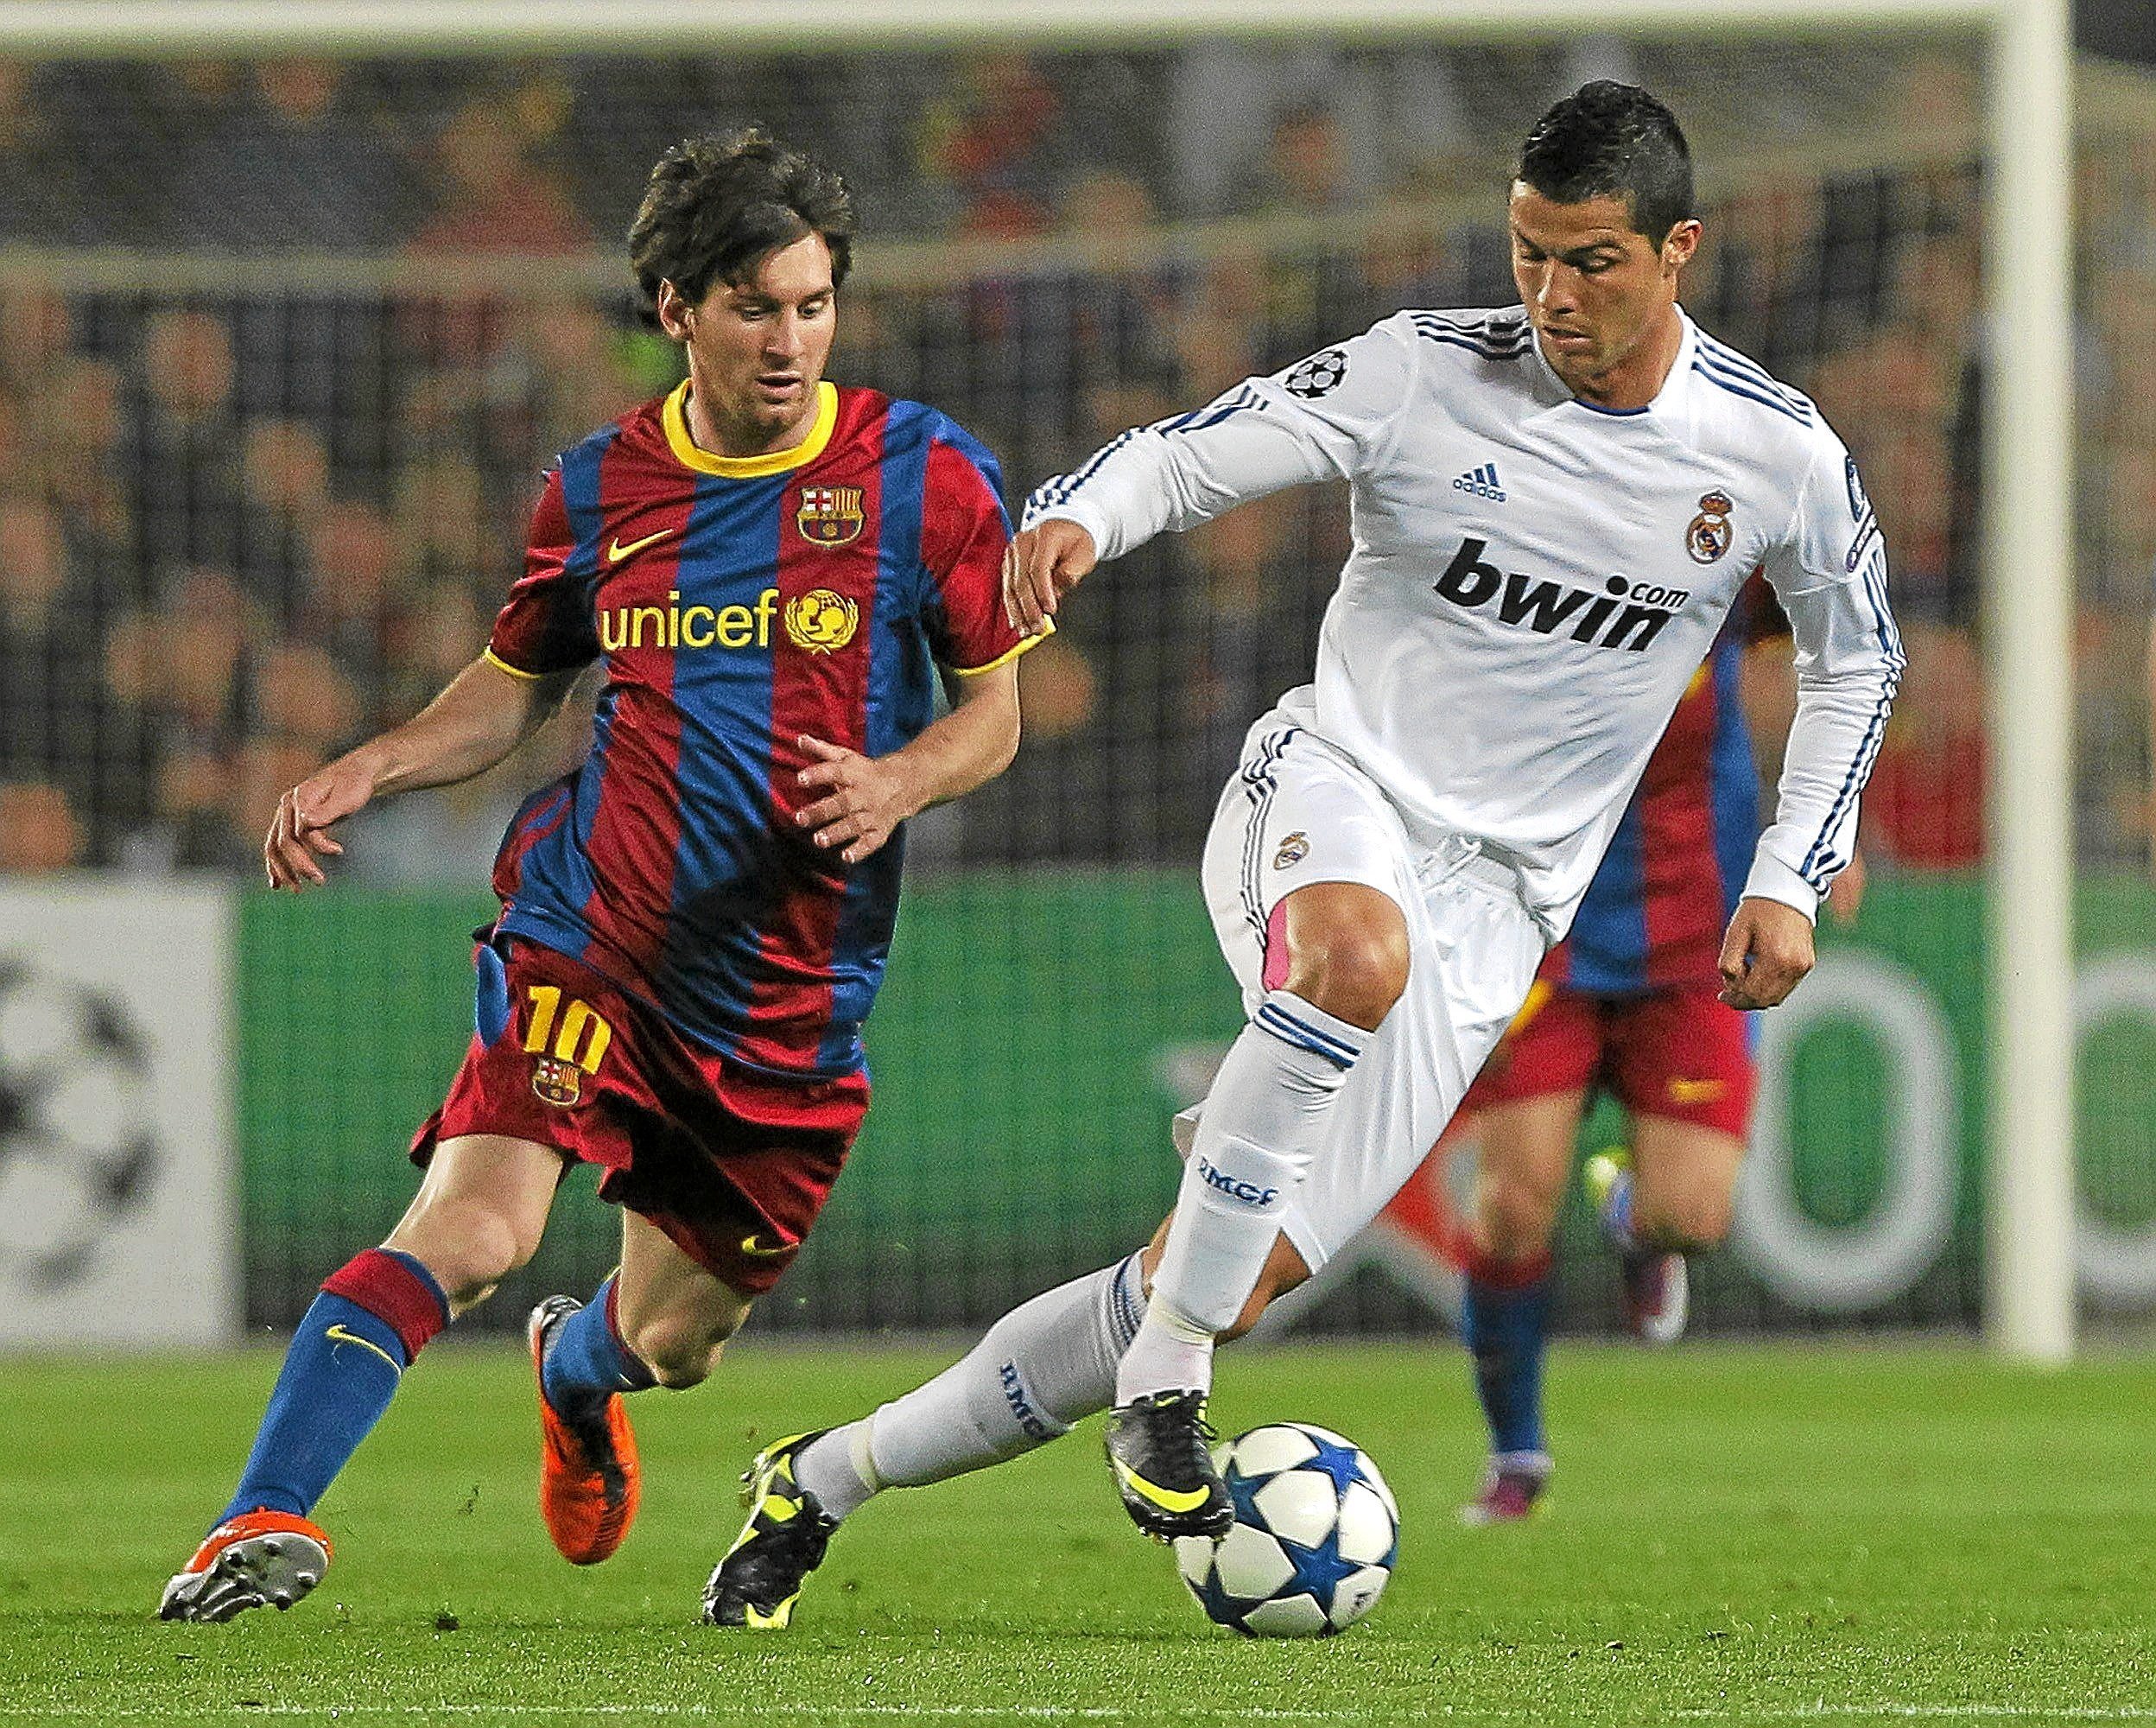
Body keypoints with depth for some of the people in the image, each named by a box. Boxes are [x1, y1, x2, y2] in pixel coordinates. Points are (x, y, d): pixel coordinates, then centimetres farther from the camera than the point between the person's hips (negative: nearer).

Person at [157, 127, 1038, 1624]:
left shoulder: (927, 478, -2)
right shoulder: (598, 490, 4)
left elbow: (992, 713, 5)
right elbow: (514, 688, 18)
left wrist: (899, 783, -17)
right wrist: (363, 773, 0)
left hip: (796, 993, 1)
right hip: (589, 939, -1)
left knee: (676, 1341, 15)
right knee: (471, 1228, -25)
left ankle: (576, 1373, 53)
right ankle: (267, 1520, -28)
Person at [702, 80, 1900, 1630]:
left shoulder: (1779, 456, -2)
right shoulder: (1426, 373, -7)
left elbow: (1857, 658, 15)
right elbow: (1191, 453, -6)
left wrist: (1793, 878, 6)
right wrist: (1078, 517, -29)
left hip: (1492, 907, 2)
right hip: (1326, 798, -2)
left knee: (1235, 1281, -6)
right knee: (1359, 951, -43)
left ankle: (826, 1477, 9)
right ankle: (1165, 1385, -32)